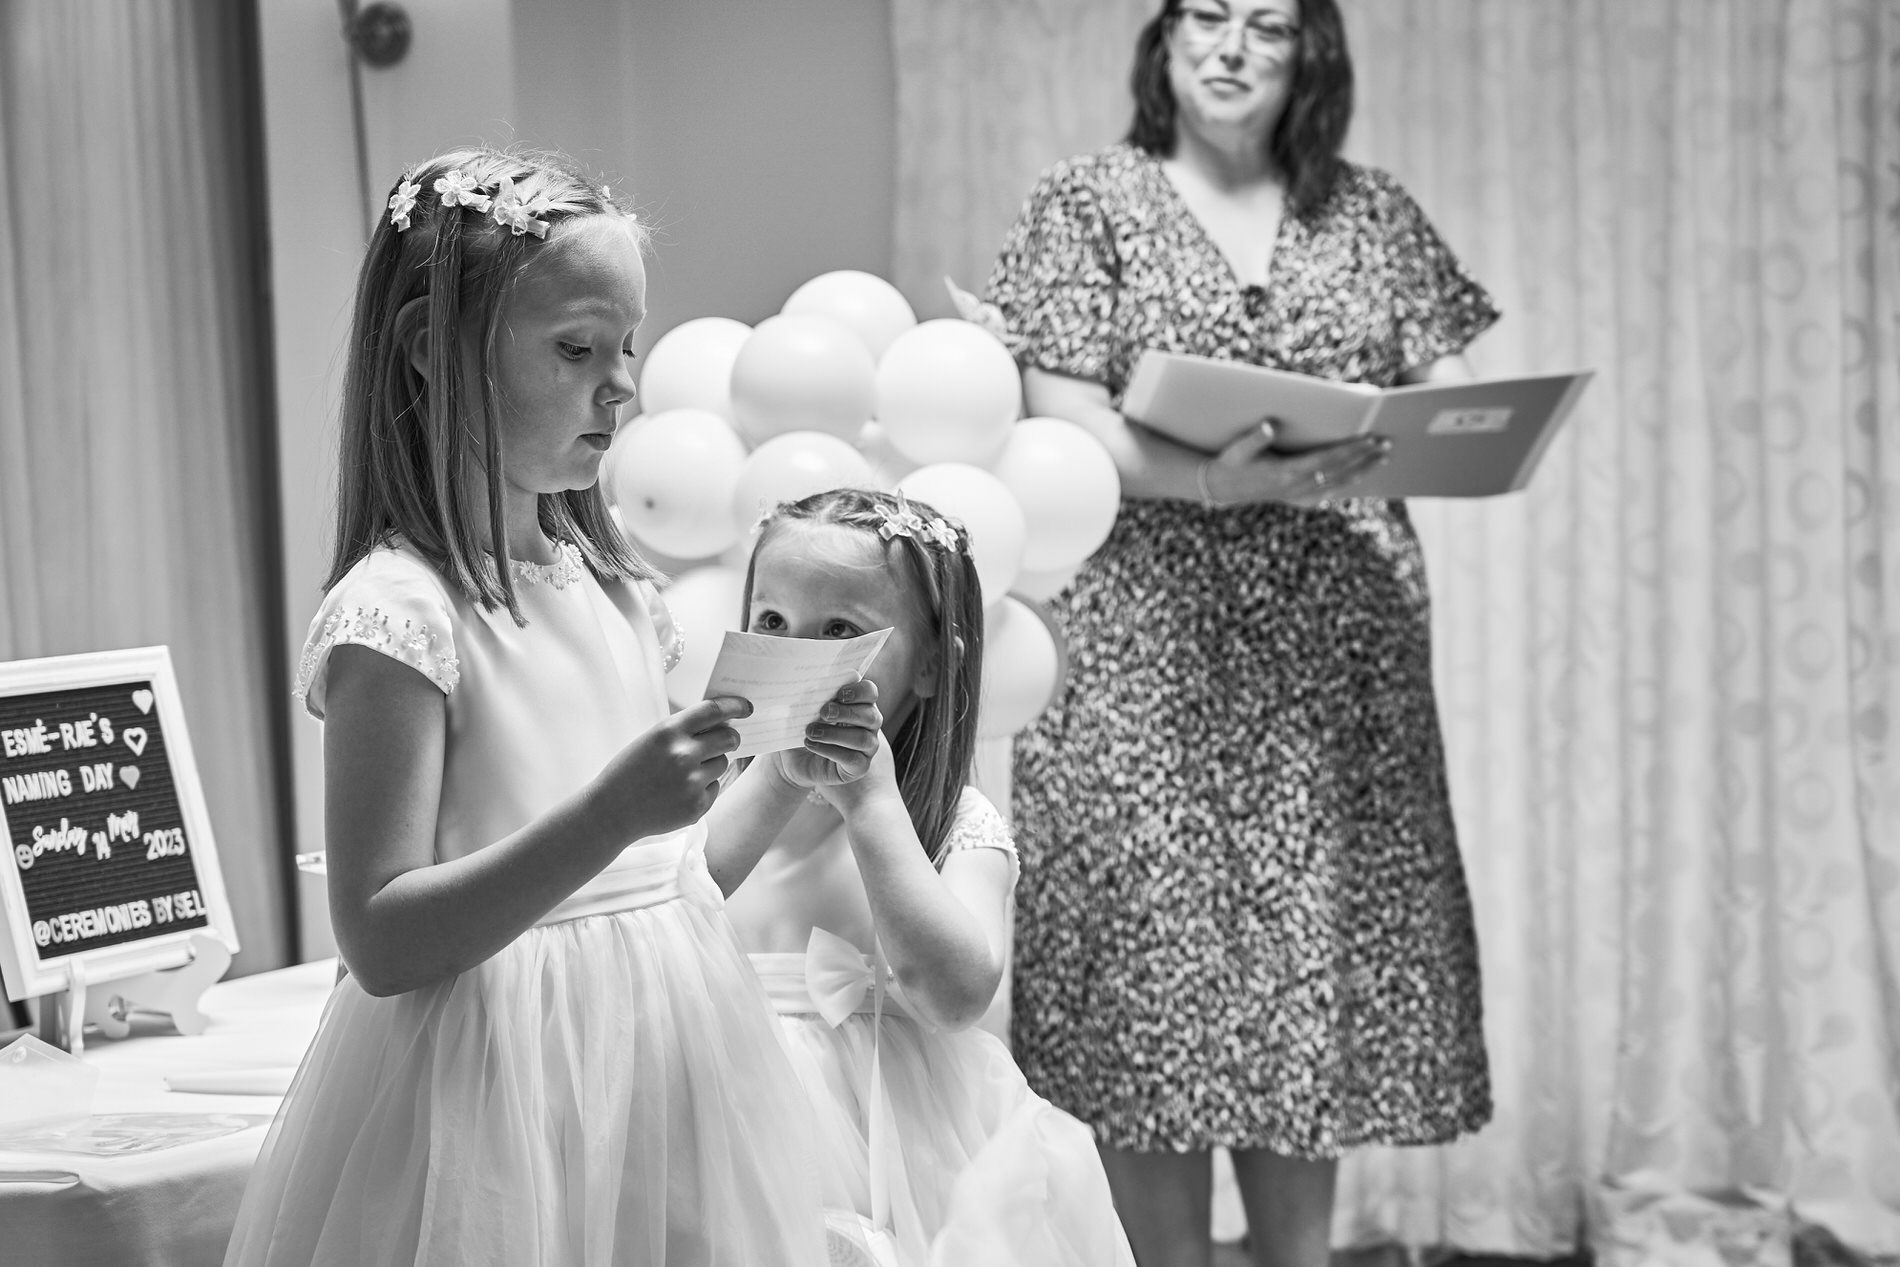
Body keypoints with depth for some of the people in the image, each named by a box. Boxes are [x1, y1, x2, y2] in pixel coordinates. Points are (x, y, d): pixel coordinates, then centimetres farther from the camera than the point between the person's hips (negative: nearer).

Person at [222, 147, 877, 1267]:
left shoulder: (617, 587, 7)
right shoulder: (398, 610, -16)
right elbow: (382, 941, -20)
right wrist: (609, 816, -29)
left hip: (665, 1067, 7)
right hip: (506, 1088, -7)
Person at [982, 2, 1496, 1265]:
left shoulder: (1375, 215, 13)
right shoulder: (1089, 201, 4)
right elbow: (1061, 419, -6)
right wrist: (1213, 481, -23)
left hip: (1336, 657, 3)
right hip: (1150, 650, -2)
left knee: (1318, 968, 2)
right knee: (1157, 972, -5)